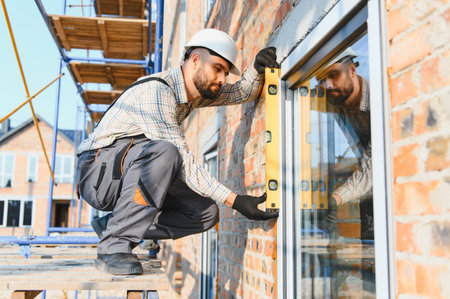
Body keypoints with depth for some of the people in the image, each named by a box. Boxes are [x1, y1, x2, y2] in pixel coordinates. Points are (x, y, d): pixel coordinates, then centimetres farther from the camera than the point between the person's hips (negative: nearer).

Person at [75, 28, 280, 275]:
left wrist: (258, 68, -12)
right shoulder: (155, 91, -23)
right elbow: (183, 161, -28)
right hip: (97, 170, -8)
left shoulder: (194, 89, 6)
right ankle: (113, 246, -26)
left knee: (206, 213, -6)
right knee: (163, 152, -38)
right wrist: (234, 200, -31)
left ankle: (111, 225, 0)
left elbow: (243, 93, 12)